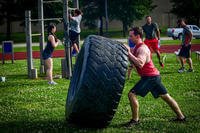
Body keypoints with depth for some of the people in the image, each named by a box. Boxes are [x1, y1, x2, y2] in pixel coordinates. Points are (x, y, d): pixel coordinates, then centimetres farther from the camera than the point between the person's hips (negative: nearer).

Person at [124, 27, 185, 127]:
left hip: (149, 77, -10)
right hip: (154, 76, 10)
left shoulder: (142, 48, -18)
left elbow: (140, 64, -33)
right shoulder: (137, 47, 13)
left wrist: (129, 53, -30)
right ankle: (180, 116, 23)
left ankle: (135, 120, -5)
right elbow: (132, 60, 13)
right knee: (165, 96, 16)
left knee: (132, 94, -12)